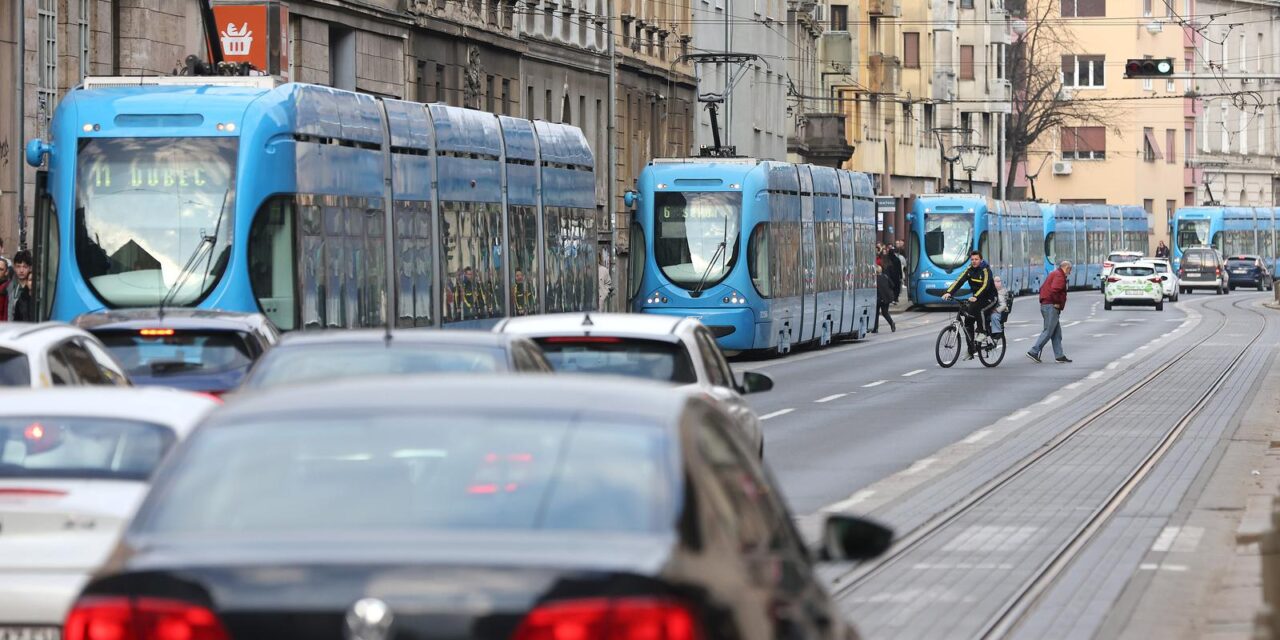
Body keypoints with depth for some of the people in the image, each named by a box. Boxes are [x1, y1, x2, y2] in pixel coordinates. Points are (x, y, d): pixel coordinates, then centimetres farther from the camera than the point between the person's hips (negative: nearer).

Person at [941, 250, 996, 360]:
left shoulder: (985, 270, -16)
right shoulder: (969, 270, 1)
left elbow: (985, 286, -31)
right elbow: (959, 281, -11)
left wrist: (975, 297, -47)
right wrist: (948, 292, -26)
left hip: (989, 298, -6)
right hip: (976, 298, 6)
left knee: (980, 310, -37)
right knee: (968, 321, -5)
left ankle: (982, 332, -14)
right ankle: (971, 350, 2)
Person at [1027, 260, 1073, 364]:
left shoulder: (1054, 274, 21)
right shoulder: (1059, 276, -11)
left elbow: (1042, 288, 25)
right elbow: (1054, 289, -26)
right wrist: (1057, 303, -16)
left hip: (1045, 304, 11)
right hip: (1051, 307, -11)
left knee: (1057, 332, 12)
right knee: (1048, 331, -9)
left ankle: (1059, 355, 13)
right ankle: (1033, 352, -11)